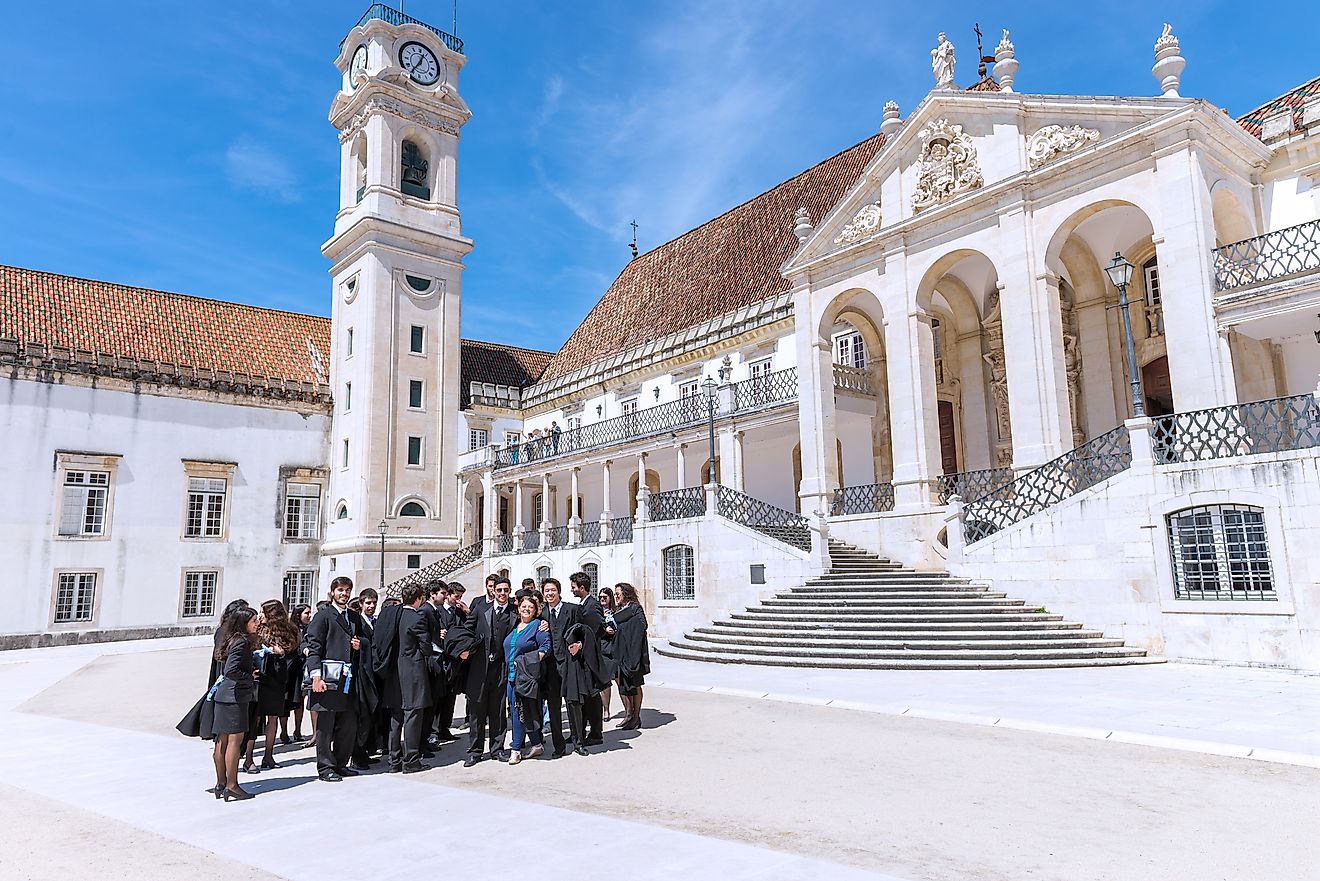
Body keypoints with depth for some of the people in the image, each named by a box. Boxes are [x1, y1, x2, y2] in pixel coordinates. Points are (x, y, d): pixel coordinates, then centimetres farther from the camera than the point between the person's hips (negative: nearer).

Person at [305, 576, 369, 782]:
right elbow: (313, 647, -9)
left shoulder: (355, 617, 17)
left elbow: (366, 640, 28)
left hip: (349, 679, 6)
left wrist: (360, 643, 3)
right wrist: (316, 676, -18)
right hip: (329, 678, -6)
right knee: (325, 725, 2)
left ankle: (341, 764, 23)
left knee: (349, 724, 11)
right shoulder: (323, 616, -3)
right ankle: (325, 767, 11)